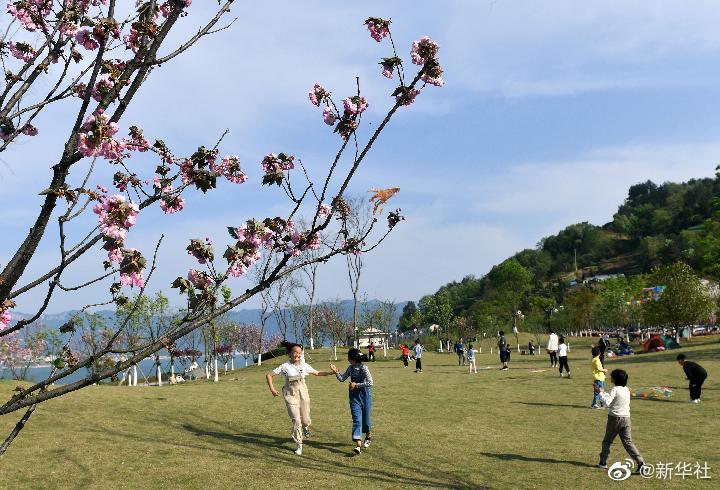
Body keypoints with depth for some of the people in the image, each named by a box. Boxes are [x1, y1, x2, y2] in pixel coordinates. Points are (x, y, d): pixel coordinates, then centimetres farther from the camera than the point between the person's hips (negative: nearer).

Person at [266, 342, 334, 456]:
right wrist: (272, 388, -12)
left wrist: (330, 372, -1)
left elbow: (317, 373, 11)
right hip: (291, 395, -3)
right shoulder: (285, 367, -8)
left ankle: (306, 427, 47)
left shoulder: (304, 366, 0)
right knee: (296, 420, -10)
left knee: (305, 419, 7)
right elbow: (269, 375, -3)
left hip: (303, 393, 3)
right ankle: (299, 445, 6)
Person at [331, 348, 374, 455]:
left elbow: (370, 382, -18)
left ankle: (367, 437, 39)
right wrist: (336, 372, -6)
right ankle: (358, 445, -17)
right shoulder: (351, 368, 4)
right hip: (354, 396, 4)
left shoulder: (363, 368, -15)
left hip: (365, 395, -4)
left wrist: (356, 385, -17)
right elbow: (342, 379, 10)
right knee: (356, 420, -8)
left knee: (365, 419, 10)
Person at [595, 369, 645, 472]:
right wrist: (602, 392, 23)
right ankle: (640, 462, -9)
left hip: (615, 418, -6)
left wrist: (600, 393, -15)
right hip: (626, 418, 6)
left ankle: (603, 462, 19)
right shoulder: (626, 390, 9)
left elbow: (607, 403, -24)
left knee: (607, 441, 11)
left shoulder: (615, 390, -14)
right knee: (628, 442, 5)